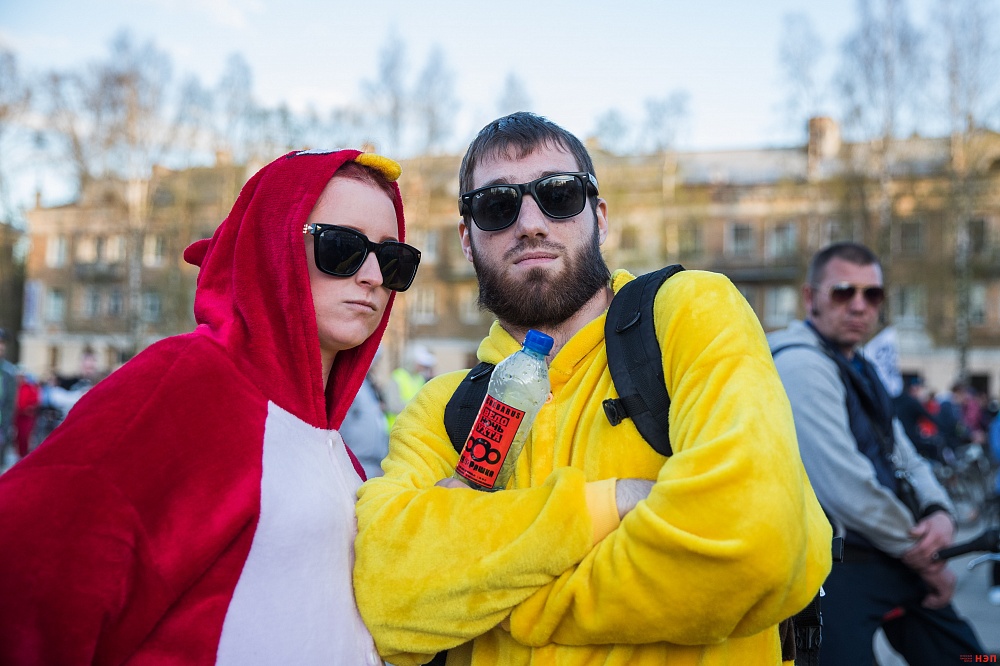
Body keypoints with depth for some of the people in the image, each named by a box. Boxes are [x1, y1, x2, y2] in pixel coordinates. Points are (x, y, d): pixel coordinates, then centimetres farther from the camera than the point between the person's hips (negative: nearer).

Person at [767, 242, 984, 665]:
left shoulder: (861, 370, 15)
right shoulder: (800, 364, -18)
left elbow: (906, 459, 17)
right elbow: (846, 488, -24)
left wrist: (940, 514, -6)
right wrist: (923, 557, -10)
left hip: (898, 562, 9)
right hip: (842, 567, -9)